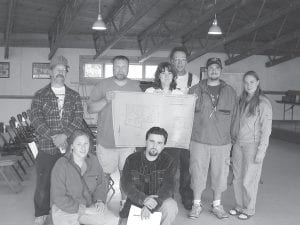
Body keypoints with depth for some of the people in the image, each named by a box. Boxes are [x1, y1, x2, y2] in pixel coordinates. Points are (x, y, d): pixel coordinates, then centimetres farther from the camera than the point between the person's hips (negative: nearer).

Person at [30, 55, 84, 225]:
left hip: (69, 147, 1)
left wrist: (64, 135, -15)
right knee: (43, 183, 1)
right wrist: (53, 137, -16)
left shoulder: (74, 96, 11)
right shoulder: (40, 95, 6)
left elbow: (79, 119, 1)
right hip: (46, 148, -1)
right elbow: (36, 118, -5)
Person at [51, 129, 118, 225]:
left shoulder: (93, 160, -2)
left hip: (89, 206, 4)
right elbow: (58, 198, -18)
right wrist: (85, 210, -21)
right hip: (65, 210, -4)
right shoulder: (61, 165, -18)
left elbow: (102, 183, 12)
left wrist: (100, 200, -8)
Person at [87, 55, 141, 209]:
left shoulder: (135, 87, 8)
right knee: (104, 174, 3)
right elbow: (90, 109, -4)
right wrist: (105, 100, -20)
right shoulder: (103, 85, 0)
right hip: (106, 140, -2)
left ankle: (125, 202, 25)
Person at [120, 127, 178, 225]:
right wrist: (143, 199, -31)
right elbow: (126, 185, -12)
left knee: (171, 207, -30)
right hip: (136, 201, 1)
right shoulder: (132, 160, -3)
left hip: (159, 200, -1)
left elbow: (167, 188, -17)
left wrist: (149, 206, -34)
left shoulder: (169, 162, -6)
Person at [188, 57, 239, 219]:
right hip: (199, 141, -1)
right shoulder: (195, 90, 3)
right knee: (198, 173, 5)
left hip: (222, 142, 1)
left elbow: (234, 116, 10)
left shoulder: (230, 92, 7)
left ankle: (217, 205, 26)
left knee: (220, 175, 9)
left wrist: (233, 138, 7)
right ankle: (196, 204, 21)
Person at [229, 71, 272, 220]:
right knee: (237, 178, 11)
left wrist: (261, 151, -14)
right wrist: (233, 142, 7)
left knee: (248, 180, 3)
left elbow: (266, 129, -11)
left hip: (253, 145, -6)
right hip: (238, 144, 6)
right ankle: (240, 206, 28)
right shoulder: (242, 100, 10)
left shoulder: (263, 103, -11)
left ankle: (249, 210, 21)